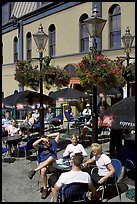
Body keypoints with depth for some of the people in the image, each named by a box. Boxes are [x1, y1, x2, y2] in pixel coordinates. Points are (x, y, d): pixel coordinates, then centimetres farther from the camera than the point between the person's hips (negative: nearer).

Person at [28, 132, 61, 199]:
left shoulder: (53, 143, 9)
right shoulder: (40, 147, 4)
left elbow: (58, 134, 12)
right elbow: (34, 144, -18)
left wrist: (48, 136, 7)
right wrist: (41, 139, -13)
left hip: (53, 163, 1)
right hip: (43, 164, -1)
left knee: (51, 158, -35)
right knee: (43, 170, -36)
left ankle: (34, 170, -29)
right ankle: (45, 189, -22)